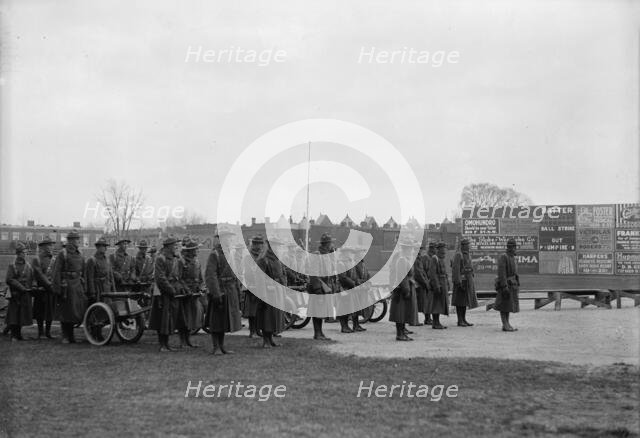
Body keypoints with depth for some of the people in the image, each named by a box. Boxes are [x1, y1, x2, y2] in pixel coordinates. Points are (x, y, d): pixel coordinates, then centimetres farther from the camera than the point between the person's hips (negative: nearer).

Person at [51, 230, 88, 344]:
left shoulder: (79, 254, 12)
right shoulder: (63, 253, -7)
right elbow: (56, 271, -9)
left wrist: (84, 288, 12)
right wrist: (57, 290, -14)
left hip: (78, 285, 6)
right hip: (66, 286, -6)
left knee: (80, 310, 2)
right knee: (65, 312, 1)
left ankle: (70, 334, 18)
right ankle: (65, 336, 13)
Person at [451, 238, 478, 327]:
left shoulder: (467, 255, 17)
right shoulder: (458, 255, -11)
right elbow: (455, 269, -17)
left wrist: (471, 282, 19)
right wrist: (458, 282, -23)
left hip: (468, 281, 9)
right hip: (461, 281, -9)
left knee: (465, 301, 10)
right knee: (460, 301, -5)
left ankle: (464, 319, 15)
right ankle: (460, 321, -2)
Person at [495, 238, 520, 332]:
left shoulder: (512, 258, 14)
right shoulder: (503, 257, -14)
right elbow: (501, 272, -20)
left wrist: (517, 286, 19)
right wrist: (505, 286, -26)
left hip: (511, 285, 9)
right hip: (505, 285, -9)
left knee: (508, 306, 10)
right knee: (504, 306, -5)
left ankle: (507, 324, 13)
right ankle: (505, 326, -3)